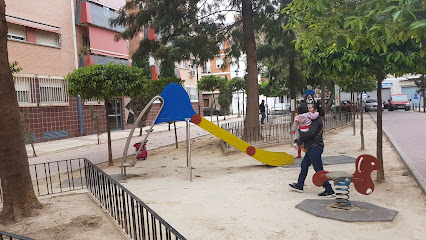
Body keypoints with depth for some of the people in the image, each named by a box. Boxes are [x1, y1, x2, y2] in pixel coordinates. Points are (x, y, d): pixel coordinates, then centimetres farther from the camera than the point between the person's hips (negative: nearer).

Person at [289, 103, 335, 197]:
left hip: (315, 147, -11)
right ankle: (299, 186, 31)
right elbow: (307, 132, 15)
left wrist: (300, 133, -9)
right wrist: (298, 142, 7)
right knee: (304, 165, 18)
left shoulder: (317, 120, -15)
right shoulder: (314, 120, 16)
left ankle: (329, 191, 2)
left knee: (319, 170, -6)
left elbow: (311, 133, -26)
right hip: (312, 148, 11)